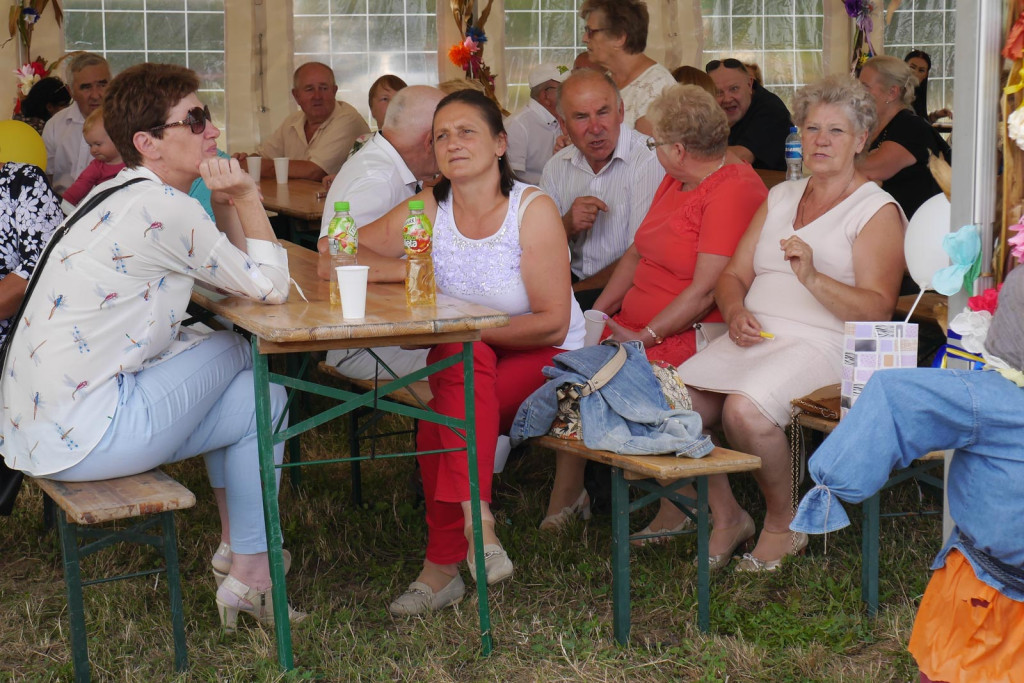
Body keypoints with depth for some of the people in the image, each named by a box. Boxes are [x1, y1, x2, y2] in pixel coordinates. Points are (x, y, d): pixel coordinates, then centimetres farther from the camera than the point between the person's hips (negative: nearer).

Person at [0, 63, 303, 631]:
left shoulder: (122, 196, 14)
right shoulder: (163, 209, -17)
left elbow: (236, 276, 17)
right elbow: (270, 288, -11)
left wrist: (224, 204, 2)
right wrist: (246, 197, -4)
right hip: (78, 439, -10)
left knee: (249, 392, 19)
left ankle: (237, 545, 31)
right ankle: (249, 572, 12)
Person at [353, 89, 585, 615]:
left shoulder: (532, 210, -10)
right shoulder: (430, 209, 0)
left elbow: (553, 323, -13)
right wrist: (402, 269, -22)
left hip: (543, 361, -3)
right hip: (465, 361, 3)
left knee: (442, 424, -30)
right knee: (461, 355, -33)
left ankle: (442, 566, -19)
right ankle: (476, 517, -32)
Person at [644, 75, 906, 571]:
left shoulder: (878, 211, 2)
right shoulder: (780, 197, 22)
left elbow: (877, 310, -10)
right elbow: (734, 275, 19)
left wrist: (813, 278, -25)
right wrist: (735, 311, -4)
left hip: (822, 344, -6)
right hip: (752, 338, 6)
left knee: (745, 410, -33)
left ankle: (784, 522, -7)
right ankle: (725, 516, 1)